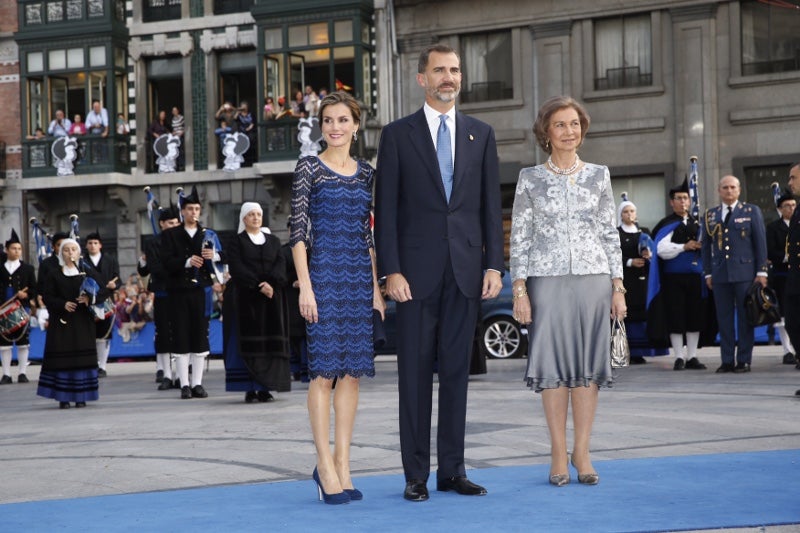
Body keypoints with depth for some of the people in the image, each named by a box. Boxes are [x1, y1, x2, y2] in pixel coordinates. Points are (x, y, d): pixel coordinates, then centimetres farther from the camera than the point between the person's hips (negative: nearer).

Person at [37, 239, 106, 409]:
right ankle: (63, 397, -3)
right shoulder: (53, 275, 8)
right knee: (62, 357, -6)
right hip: (61, 322, -1)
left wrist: (89, 298, -15)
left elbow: (103, 291, 4)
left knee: (83, 357, -3)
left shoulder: (89, 272, 9)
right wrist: (63, 304, -15)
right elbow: (48, 297, 2)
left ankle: (81, 396, 2)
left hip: (83, 322, 1)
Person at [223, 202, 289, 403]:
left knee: (271, 342, -2)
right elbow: (237, 268, -7)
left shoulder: (273, 241, 16)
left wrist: (271, 283, -16)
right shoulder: (236, 242, 6)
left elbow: (281, 264, 3)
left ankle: (265, 388, 0)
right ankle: (249, 389, -8)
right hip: (245, 298, -3)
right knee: (248, 343, -7)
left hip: (271, 297, 3)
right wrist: (258, 286, -17)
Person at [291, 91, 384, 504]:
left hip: (359, 275, 5)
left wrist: (376, 286, 11)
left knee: (352, 371, 4)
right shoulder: (309, 168, 0)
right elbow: (297, 231, -4)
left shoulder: (365, 173, 13)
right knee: (324, 370, -5)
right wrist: (305, 285, -12)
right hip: (324, 272, -5)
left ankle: (342, 465, 9)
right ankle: (326, 466, -1)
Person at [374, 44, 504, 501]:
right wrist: (391, 270, -9)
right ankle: (416, 475, 7)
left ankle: (453, 470, 13)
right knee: (415, 372, 1)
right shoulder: (398, 134, 3)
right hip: (417, 270, -2)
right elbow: (386, 210, -1)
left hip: (466, 272, 2)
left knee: (457, 371, 7)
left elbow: (491, 204, 9)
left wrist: (494, 264, 0)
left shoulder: (481, 134, 11)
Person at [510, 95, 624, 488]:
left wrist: (618, 286, 5)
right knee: (553, 361, -1)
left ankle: (582, 452, 9)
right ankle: (558, 453, 7)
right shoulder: (530, 178, 4)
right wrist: (519, 289, -4)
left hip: (593, 278, 2)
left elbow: (610, 234, 10)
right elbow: (519, 237, 3)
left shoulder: (598, 175, 9)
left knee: (588, 361, 2)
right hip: (548, 279, -1)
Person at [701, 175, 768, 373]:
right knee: (724, 318, 2)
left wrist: (761, 271, -3)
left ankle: (744, 360, 5)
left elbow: (760, 242, 3)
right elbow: (706, 245, 14)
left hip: (744, 273, -2)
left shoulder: (751, 211, 6)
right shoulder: (710, 215, 12)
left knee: (745, 317, 0)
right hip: (720, 274, 2)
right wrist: (708, 273, 8)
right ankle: (727, 360, 7)